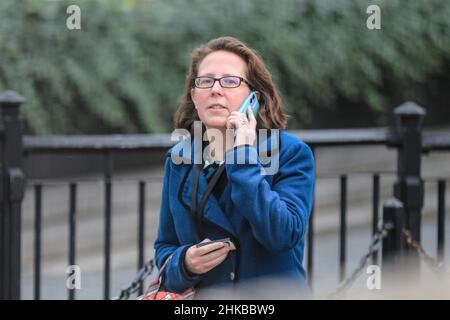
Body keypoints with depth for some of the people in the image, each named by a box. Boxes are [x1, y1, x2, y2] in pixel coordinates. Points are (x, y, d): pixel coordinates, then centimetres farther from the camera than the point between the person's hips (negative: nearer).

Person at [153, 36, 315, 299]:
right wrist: (184, 263, -11)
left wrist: (243, 158, -18)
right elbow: (165, 248, 11)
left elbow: (284, 235, -20)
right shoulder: (178, 161, 5)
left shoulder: (291, 152, -6)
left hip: (272, 295, -2)